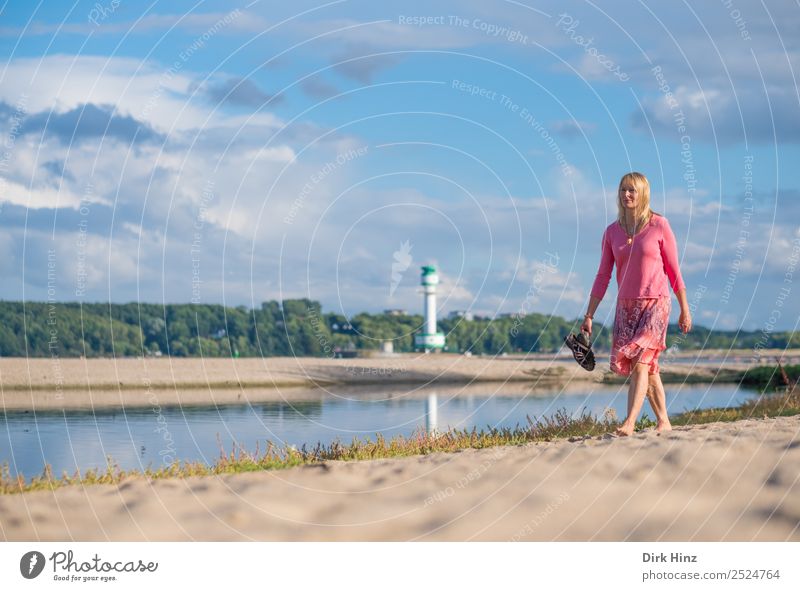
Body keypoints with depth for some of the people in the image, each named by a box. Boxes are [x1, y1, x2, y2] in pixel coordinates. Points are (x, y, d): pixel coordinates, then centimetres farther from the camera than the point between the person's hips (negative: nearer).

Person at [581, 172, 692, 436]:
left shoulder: (659, 225, -3)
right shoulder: (612, 232, 7)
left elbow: (673, 270, 1)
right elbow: (603, 276, 9)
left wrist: (685, 310, 3)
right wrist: (589, 316, 5)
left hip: (655, 303, -4)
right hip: (626, 305, 4)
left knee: (640, 361, -17)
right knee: (648, 368, 8)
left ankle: (629, 422, -23)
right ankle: (663, 422, 19)